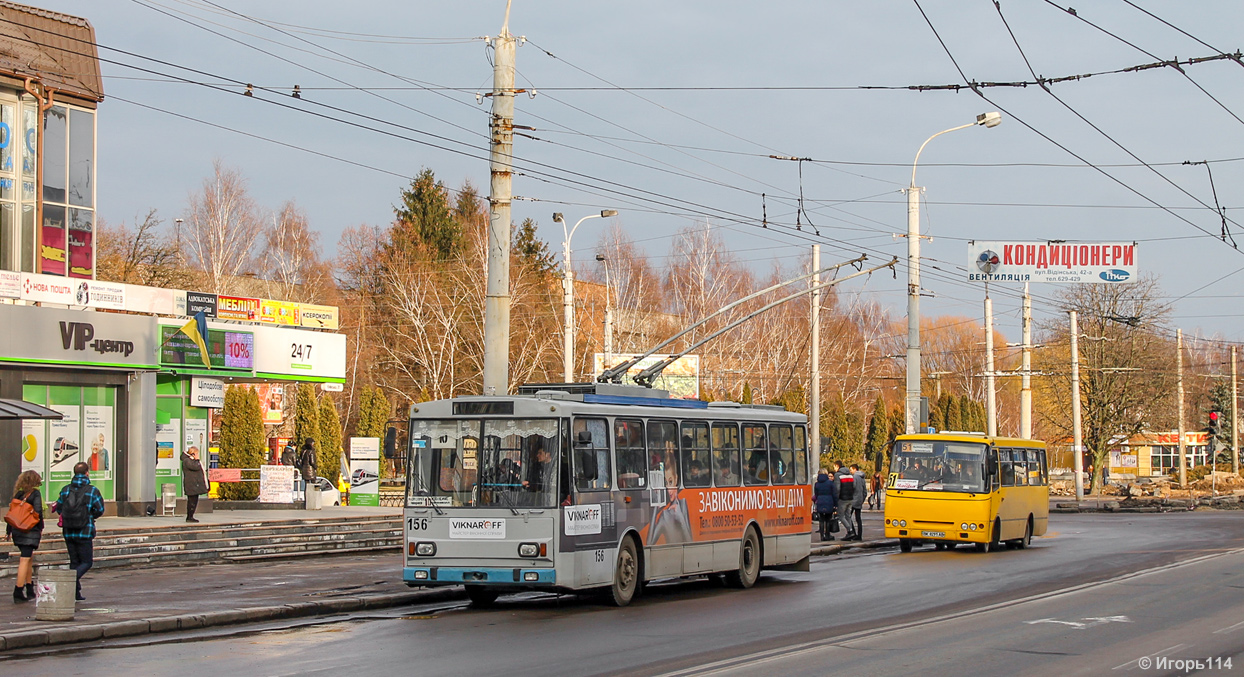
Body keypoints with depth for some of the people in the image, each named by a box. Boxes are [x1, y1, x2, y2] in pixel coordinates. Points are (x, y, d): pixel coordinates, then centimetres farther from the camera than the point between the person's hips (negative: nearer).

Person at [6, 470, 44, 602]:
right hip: (30, 531, -6)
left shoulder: (18, 493, 9)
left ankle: (30, 590, 23)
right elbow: (38, 511, -16)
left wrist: (8, 530, 17)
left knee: (29, 557, 18)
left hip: (17, 531, 6)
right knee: (25, 560, -7)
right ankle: (18, 592, -12)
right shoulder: (35, 493, -8)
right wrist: (40, 527, -4)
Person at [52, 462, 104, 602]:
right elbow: (99, 510, -6)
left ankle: (76, 593, 13)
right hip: (85, 532, -4)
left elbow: (59, 509, 6)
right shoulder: (92, 491, -8)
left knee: (74, 562, 14)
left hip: (68, 532, 4)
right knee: (86, 562, 5)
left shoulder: (65, 490, 2)